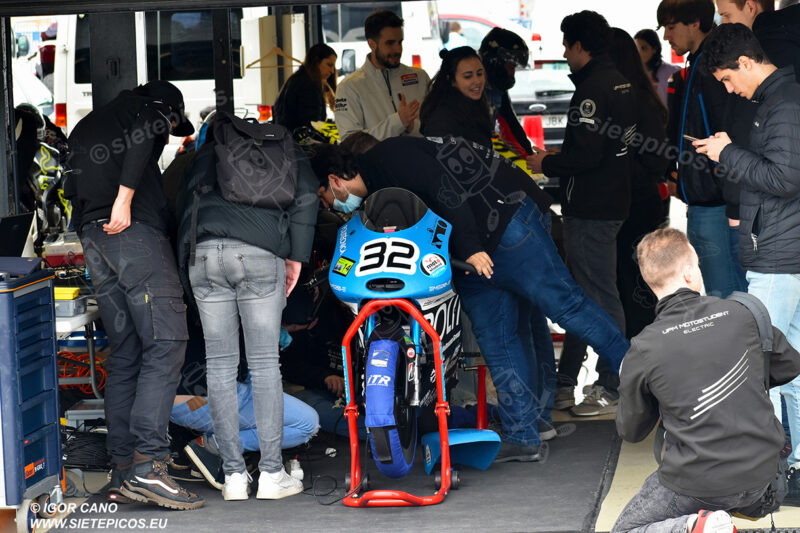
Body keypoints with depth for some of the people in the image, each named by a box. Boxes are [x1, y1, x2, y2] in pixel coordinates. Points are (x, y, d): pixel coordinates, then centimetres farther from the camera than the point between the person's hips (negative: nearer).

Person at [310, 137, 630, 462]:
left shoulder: (390, 157, -12)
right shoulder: (377, 196, 18)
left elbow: (443, 188, -22)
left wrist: (470, 249, -26)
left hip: (505, 215, -10)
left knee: (563, 303, -15)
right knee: (494, 340, 3)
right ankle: (521, 437, 2)